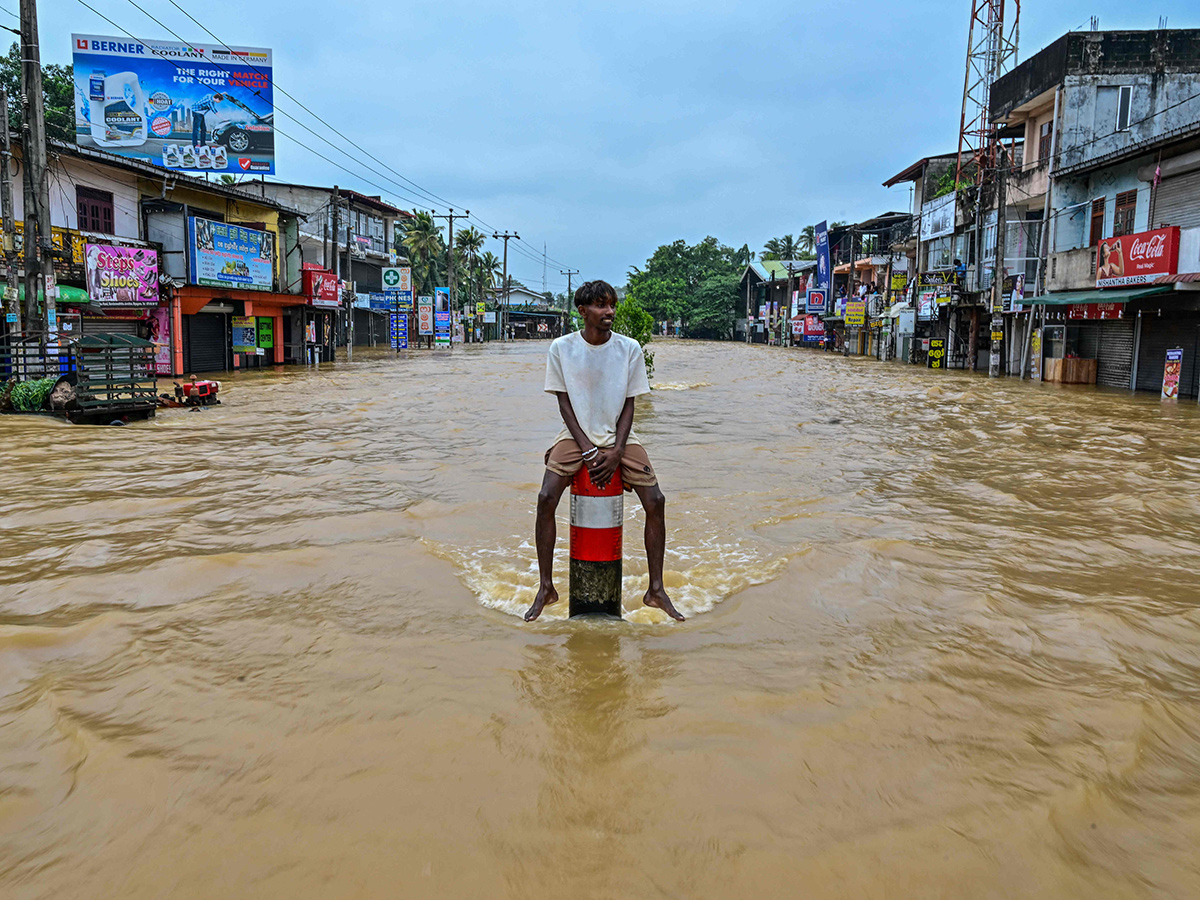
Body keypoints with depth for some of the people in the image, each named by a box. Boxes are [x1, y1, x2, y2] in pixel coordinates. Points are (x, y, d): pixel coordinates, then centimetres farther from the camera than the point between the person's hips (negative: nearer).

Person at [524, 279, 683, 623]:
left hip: (619, 436, 1)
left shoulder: (630, 348, -3)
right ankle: (546, 588, -4)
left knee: (655, 501, -15)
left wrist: (615, 452, -13)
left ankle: (656, 590, 1)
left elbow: (629, 404, 0)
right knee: (546, 498, -21)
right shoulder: (561, 348, -5)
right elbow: (564, 403, -3)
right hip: (577, 434, -1)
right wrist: (587, 450, -14)